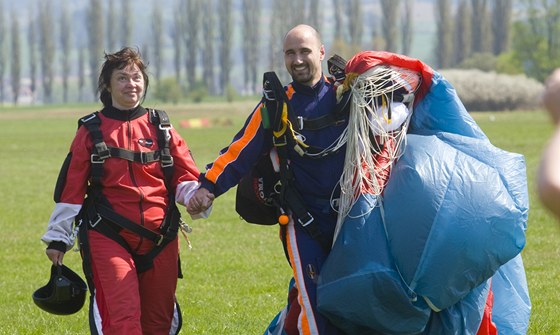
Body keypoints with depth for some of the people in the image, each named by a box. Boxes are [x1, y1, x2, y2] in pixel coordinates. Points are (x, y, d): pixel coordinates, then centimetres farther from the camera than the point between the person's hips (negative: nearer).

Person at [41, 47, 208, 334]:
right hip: (108, 238, -3)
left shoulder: (161, 129, 10)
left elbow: (186, 177, 9)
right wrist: (57, 238, 6)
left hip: (159, 240, 3)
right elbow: (71, 188, 6)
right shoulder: (91, 131, 4)